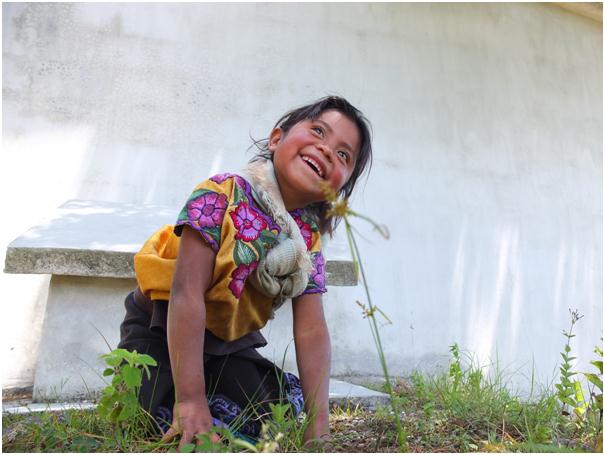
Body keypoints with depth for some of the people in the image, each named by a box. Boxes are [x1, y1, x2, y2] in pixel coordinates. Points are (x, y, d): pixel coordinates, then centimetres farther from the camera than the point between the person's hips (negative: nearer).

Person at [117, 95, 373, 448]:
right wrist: (191, 399, -36)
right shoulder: (223, 195, -26)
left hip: (229, 345, 5)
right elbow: (187, 293, -32)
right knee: (176, 421, -23)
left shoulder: (308, 237, -9)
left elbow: (311, 330, -14)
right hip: (162, 334, -4)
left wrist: (318, 425, -21)